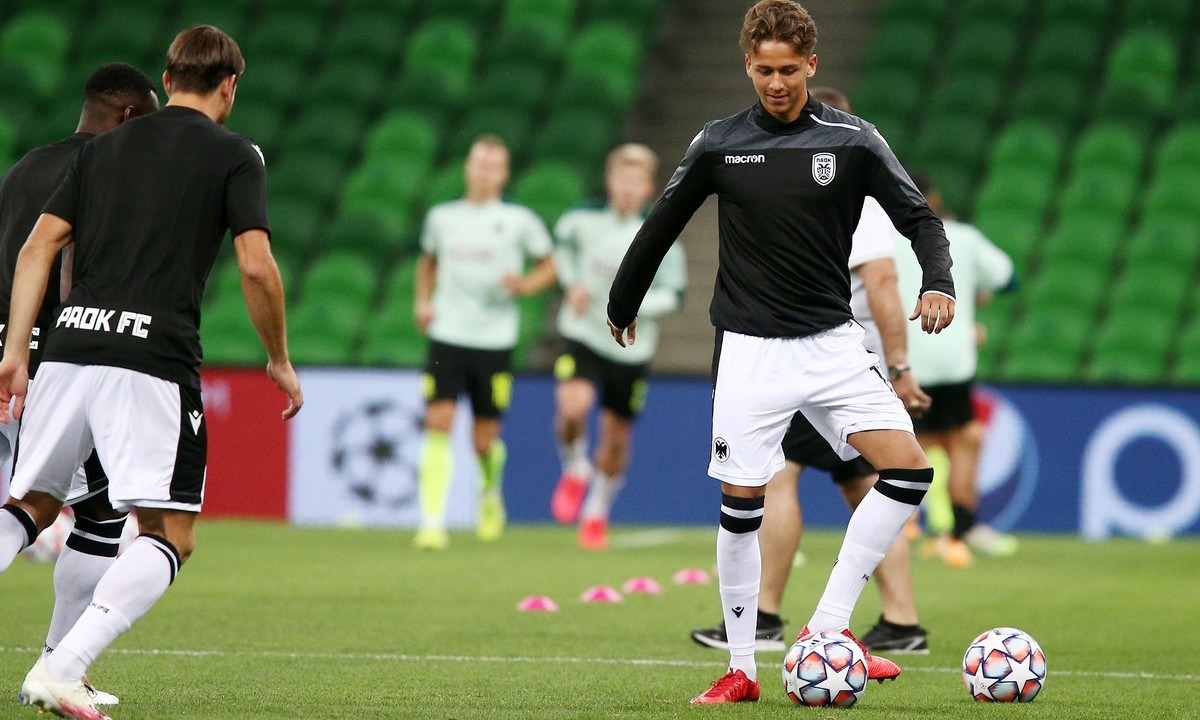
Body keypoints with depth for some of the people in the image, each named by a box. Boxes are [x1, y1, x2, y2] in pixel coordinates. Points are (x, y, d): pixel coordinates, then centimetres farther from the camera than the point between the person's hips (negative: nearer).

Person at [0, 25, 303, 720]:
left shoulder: (104, 147, 20)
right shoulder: (235, 155, 6)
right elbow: (257, 266, -5)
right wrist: (280, 361, 7)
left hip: (70, 345, 5)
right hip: (153, 357, -5)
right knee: (171, 535, -1)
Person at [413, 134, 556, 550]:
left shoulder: (520, 221, 1)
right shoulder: (442, 217, 8)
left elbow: (548, 267, 11)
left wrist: (525, 285, -10)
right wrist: (423, 300, 8)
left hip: (495, 341, -1)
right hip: (447, 338, 1)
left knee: (485, 438, 3)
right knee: (438, 423, -14)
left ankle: (491, 496, 37)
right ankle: (432, 523, -15)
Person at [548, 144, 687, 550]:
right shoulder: (583, 220, -8)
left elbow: (674, 294, -5)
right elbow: (563, 244, 16)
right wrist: (572, 283, 0)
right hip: (583, 335, -1)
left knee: (616, 437, 9)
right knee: (573, 408, -26)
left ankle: (597, 512, 33)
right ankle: (575, 470, 6)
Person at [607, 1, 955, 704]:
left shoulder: (852, 140, -2)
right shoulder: (719, 145, -1)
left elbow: (920, 217, 0)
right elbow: (663, 224, 13)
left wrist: (939, 283, -19)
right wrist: (622, 304, 22)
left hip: (834, 342, 1)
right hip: (751, 349, -1)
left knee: (910, 468, -14)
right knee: (740, 503, -3)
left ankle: (829, 627, -6)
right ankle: (742, 669, 9)